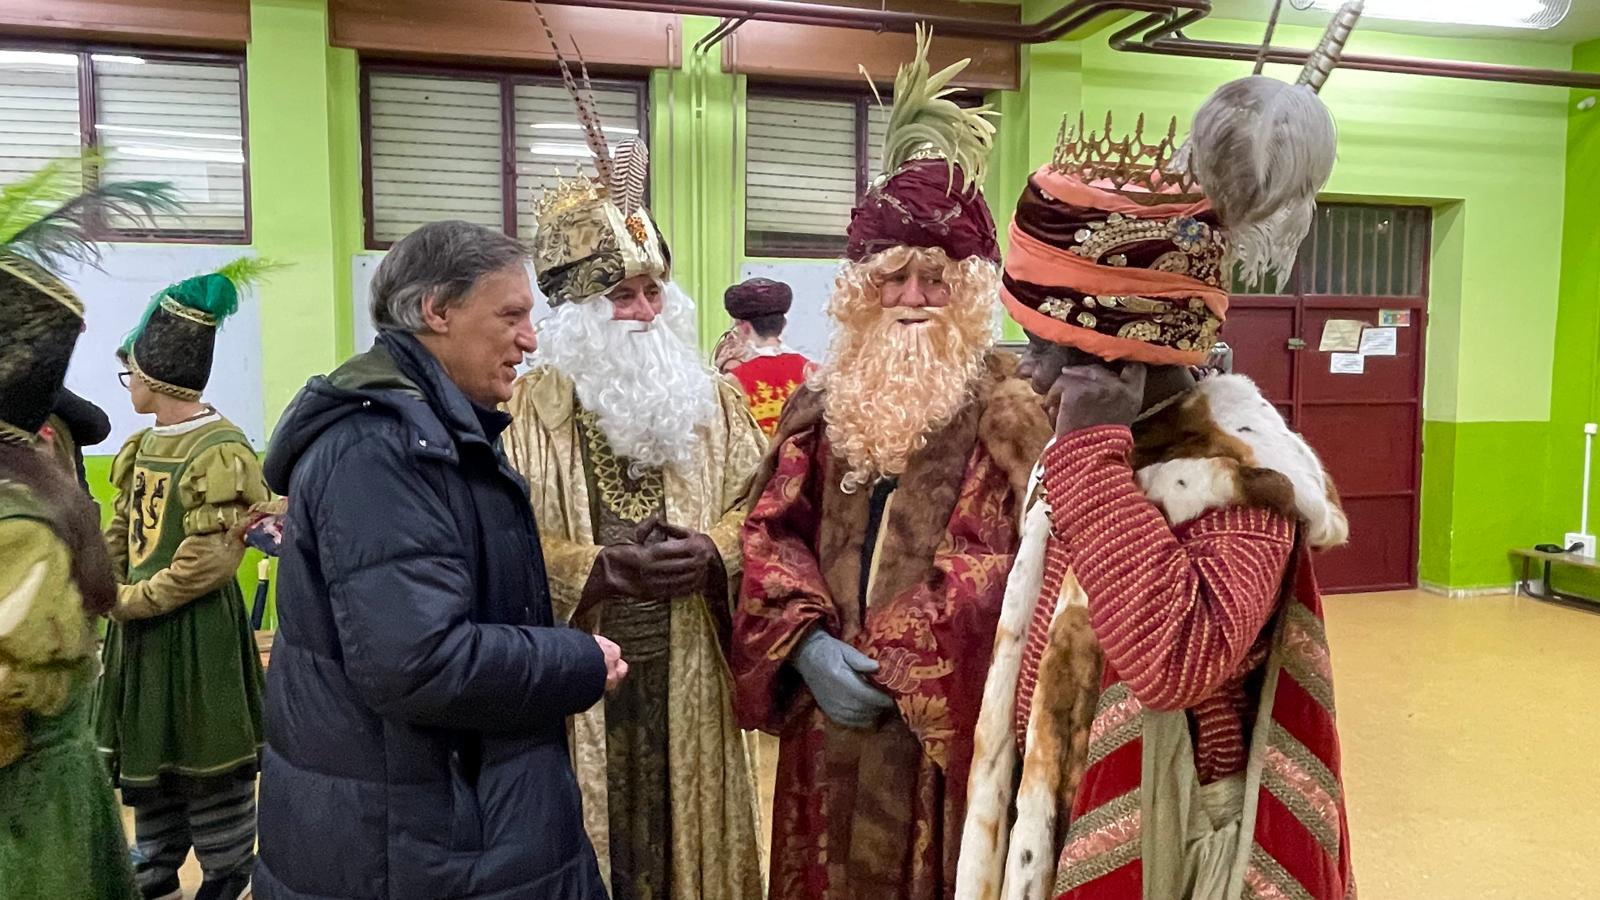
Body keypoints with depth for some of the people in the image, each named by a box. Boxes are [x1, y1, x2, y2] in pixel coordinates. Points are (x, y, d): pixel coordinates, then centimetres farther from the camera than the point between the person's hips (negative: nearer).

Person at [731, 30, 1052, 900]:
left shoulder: (1007, 411, -6)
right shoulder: (821, 404, 7)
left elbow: (1002, 572, -13)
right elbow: (771, 532, 3)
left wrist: (894, 666, -14)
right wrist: (807, 644, -12)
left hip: (947, 717, -4)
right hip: (830, 715, 4)